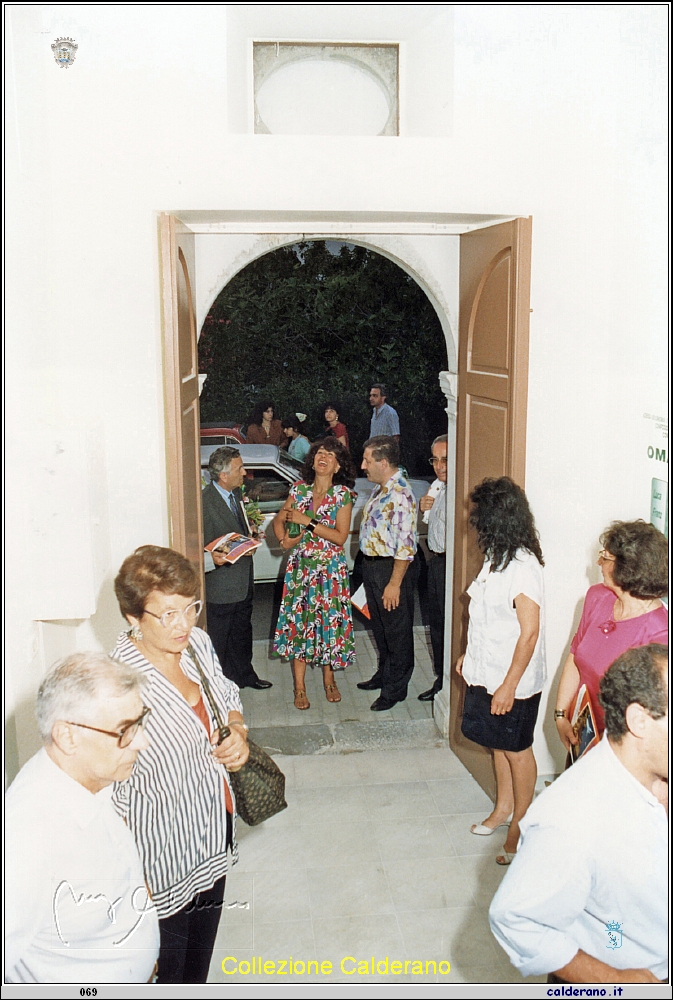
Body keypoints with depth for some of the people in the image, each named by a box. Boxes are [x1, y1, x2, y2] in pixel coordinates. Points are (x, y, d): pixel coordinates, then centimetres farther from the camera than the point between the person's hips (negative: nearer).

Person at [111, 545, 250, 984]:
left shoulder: (197, 644, -9)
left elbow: (228, 699, 11)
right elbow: (112, 796, -24)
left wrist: (238, 732, -9)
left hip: (213, 843, 7)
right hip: (163, 861, -6)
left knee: (201, 957, 29)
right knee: (166, 968, 18)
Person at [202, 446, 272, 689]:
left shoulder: (236, 493, 5)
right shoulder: (205, 502, -24)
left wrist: (250, 535, 5)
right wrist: (211, 559, -39)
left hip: (244, 581, 9)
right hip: (221, 585, -9)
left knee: (242, 633, 25)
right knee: (219, 641, 8)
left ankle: (245, 675, 42)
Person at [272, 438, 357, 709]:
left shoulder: (343, 494, -7)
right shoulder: (299, 490, 2)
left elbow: (340, 536, -14)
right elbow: (278, 520, 10)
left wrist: (307, 522, -19)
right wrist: (284, 539, -10)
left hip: (331, 569, -2)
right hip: (300, 567, 2)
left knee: (329, 621, 5)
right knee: (298, 620, 3)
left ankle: (329, 680, 26)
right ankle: (300, 687, 15)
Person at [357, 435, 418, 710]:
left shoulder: (400, 495, -24)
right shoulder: (379, 489, 8)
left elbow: (405, 545, -25)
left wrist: (394, 583, -23)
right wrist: (369, 569, 18)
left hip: (391, 567, -10)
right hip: (371, 564, 10)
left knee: (397, 631, 5)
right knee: (380, 626, 23)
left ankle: (396, 688, 18)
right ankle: (384, 674, 40)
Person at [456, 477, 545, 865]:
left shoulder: (523, 566, -25)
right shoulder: (497, 557, 3)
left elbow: (530, 631, -24)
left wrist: (509, 686, -22)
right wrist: (470, 654, 18)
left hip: (512, 680, -8)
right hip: (487, 672, 8)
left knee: (517, 749, 8)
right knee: (499, 743, 21)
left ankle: (520, 827, 25)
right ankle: (503, 808, 39)